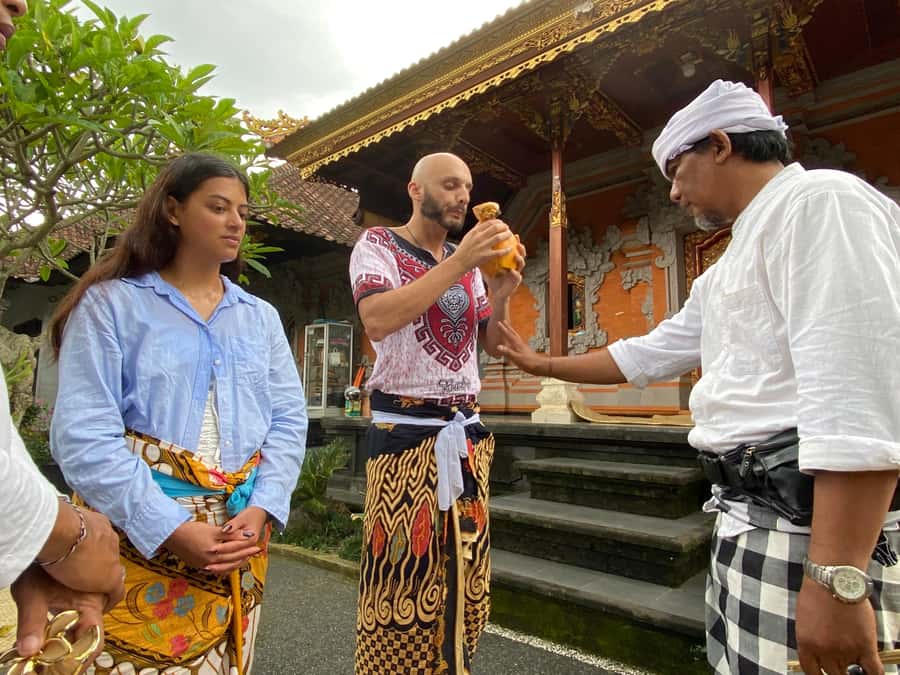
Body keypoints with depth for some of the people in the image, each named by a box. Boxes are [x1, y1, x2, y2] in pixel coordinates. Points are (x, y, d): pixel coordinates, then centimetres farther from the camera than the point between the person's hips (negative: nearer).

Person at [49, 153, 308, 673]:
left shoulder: (260, 316, 9)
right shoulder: (111, 303, -3)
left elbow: (288, 420, 4)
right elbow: (84, 437, -11)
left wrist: (261, 510, -10)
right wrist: (171, 530, -17)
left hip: (241, 534, 4)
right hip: (140, 535, -3)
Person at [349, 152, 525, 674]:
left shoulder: (467, 261, 15)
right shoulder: (378, 246, -1)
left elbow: (491, 344, 14)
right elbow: (377, 321, -21)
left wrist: (503, 292, -5)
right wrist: (459, 264, -21)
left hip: (467, 430, 6)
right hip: (405, 429, -5)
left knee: (463, 571, 10)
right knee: (402, 573, -2)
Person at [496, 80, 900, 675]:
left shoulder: (819, 201, -10)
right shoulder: (728, 270, 20)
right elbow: (648, 355, 25)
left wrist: (837, 577, -25)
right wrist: (543, 365, 30)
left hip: (818, 522, -9)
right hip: (752, 514, 9)